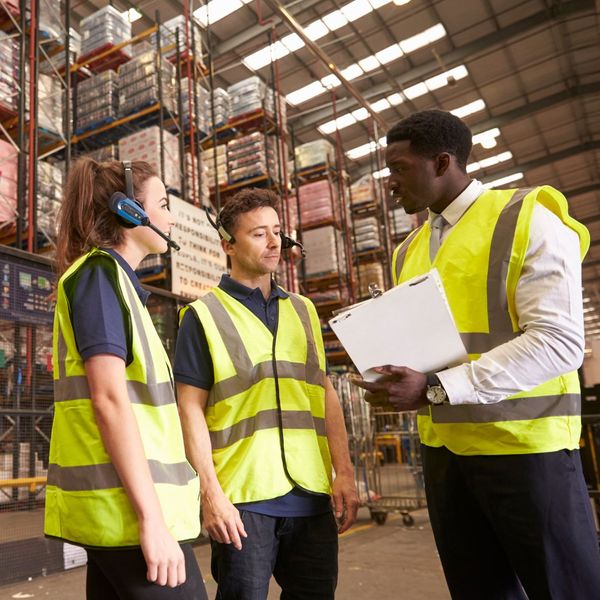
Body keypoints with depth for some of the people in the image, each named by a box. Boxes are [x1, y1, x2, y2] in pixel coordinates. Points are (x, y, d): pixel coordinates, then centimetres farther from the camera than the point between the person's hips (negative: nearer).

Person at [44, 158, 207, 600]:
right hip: (127, 505, -9)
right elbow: (109, 399, -19)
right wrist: (151, 517, -21)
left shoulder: (116, 279, 18)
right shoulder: (98, 272, -9)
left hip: (117, 505, 9)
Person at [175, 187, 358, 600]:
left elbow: (326, 394, 10)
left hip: (312, 494, 4)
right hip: (243, 497, -4)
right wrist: (211, 492, -11)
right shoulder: (204, 316, 0)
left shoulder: (303, 311, 13)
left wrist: (344, 472, 3)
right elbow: (191, 409, -4)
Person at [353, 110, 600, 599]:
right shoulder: (409, 252, 13)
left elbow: (559, 341, -17)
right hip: (442, 446, 6)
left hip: (524, 444, -6)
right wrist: (396, 382, -6)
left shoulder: (528, 220, -8)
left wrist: (437, 389, -23)